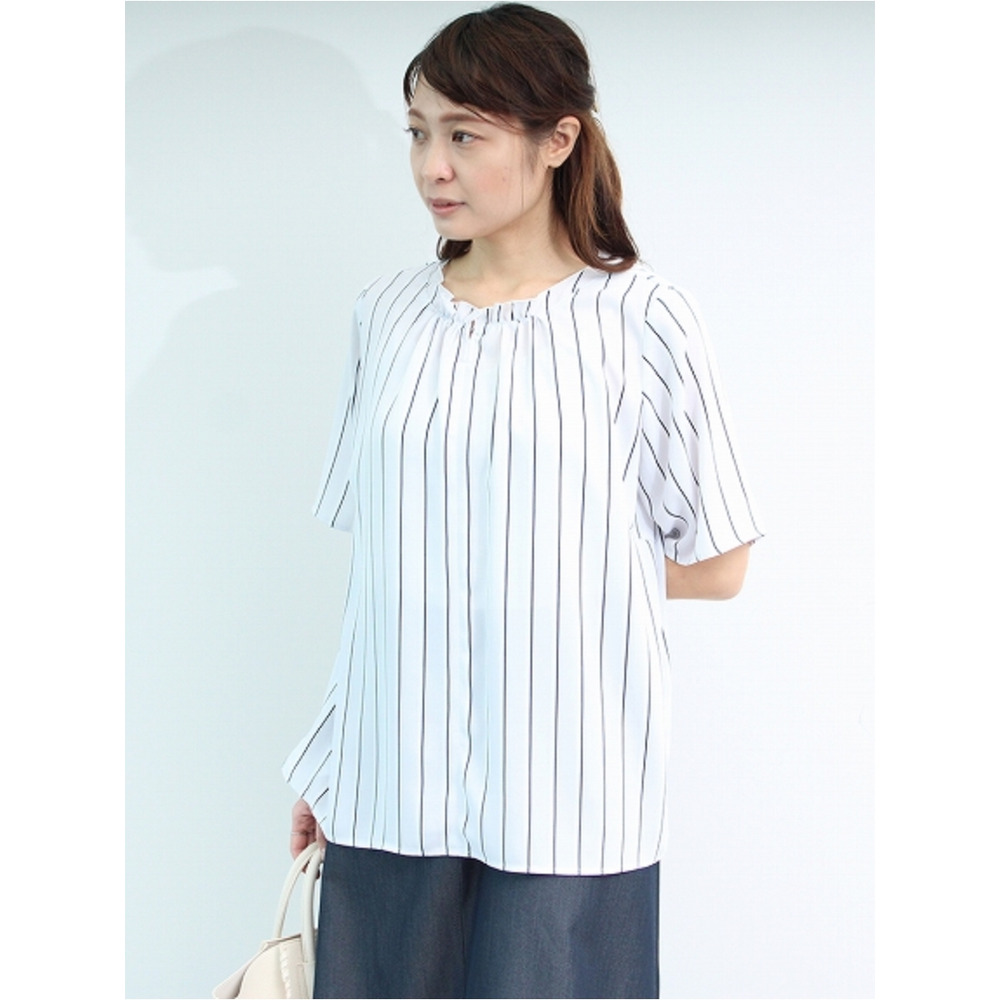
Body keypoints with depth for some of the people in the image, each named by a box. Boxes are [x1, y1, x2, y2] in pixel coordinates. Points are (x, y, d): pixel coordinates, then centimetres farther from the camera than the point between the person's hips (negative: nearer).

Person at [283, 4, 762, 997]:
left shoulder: (638, 319, -6)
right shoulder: (389, 314, 6)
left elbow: (717, 567, -2)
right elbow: (374, 560, 11)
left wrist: (549, 569, -1)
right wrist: (327, 766, 9)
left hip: (562, 795, -3)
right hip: (391, 782, 4)